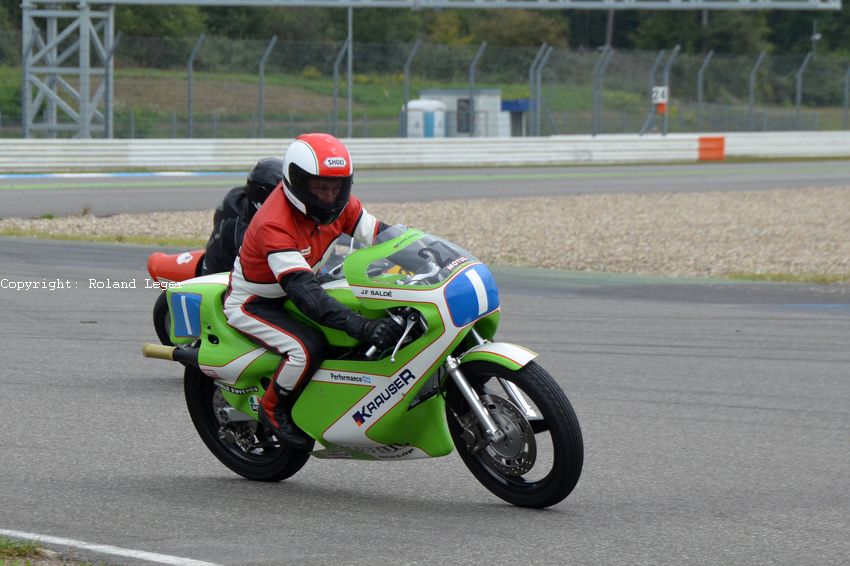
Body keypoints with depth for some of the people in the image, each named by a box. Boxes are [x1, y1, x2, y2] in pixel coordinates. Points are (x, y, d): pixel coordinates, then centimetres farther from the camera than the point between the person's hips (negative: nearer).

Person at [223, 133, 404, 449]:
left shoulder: (339, 206, -11)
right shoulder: (274, 224, -35)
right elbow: (303, 292, -44)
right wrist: (362, 327, -54)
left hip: (293, 292, 8)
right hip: (251, 304, -8)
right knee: (308, 347, -33)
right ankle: (273, 410, -8)